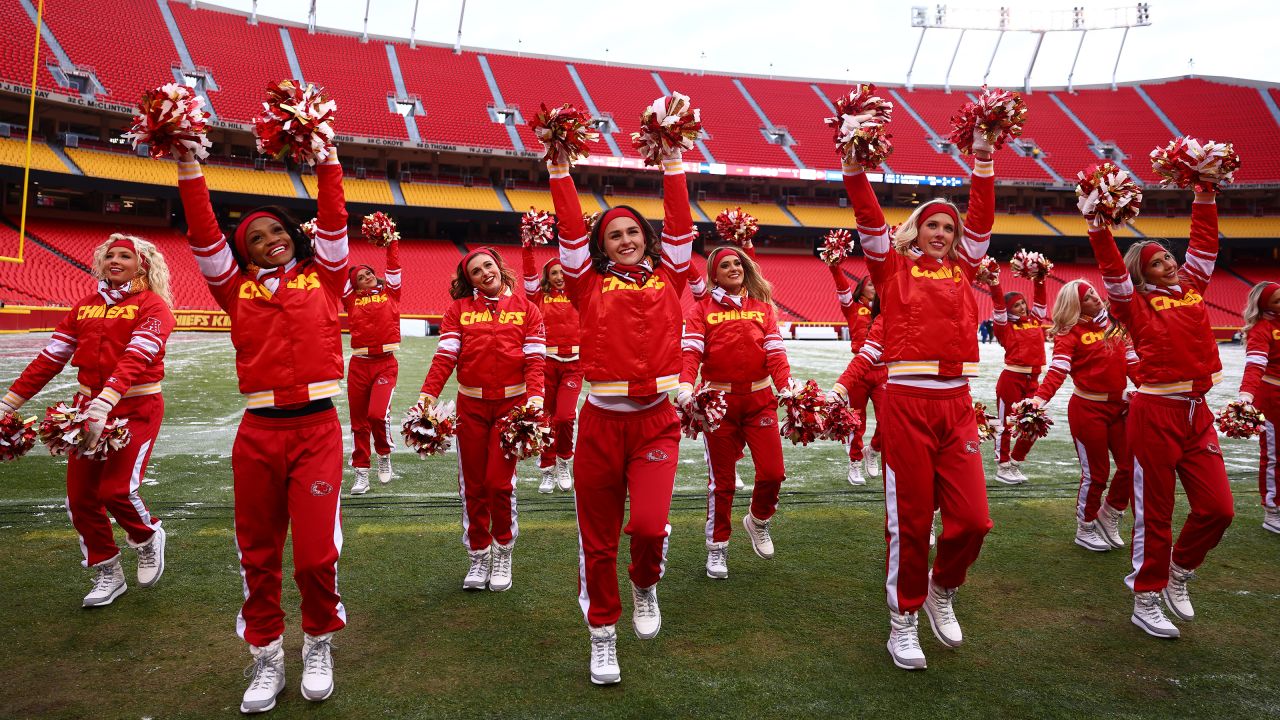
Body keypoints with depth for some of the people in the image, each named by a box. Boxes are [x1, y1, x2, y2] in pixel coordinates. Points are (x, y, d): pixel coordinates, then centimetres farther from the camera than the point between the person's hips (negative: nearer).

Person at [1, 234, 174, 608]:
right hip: (88, 406, 6)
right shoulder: (85, 307, 10)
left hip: (135, 408, -5)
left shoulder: (152, 306, -7)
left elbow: (135, 358, -22)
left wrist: (105, 403, -36)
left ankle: (148, 537, 18)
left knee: (116, 489, -16)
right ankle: (108, 576, 23)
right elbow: (50, 358, 8)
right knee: (80, 497, 5)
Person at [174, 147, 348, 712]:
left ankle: (319, 644, 21)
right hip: (257, 433, 2)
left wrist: (325, 155, 5)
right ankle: (266, 655, 29)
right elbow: (203, 233, 5)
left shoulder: (322, 278, 10)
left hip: (317, 428, -2)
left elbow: (333, 220, 5)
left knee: (317, 553, -5)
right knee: (258, 553, 11)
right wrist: (187, 165, 0)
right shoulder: (237, 289, 11)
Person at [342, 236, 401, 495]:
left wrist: (392, 241, 7)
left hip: (386, 364, -2)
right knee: (359, 422, 7)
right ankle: (361, 473, 18)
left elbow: (394, 266, 7)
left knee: (378, 414, -19)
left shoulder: (390, 293, 10)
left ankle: (384, 454, 10)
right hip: (359, 364, 2)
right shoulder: (351, 298, 11)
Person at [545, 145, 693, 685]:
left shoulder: (667, 278, 10)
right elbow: (570, 228, 3)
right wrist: (559, 166, 2)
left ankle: (645, 585, 18)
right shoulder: (589, 284, 8)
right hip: (601, 421, 1)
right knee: (597, 538, 8)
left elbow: (679, 222, 7)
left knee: (650, 524, -18)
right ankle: (602, 635, 29)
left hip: (656, 420, 0)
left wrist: (672, 160, 8)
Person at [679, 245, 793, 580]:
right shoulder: (702, 309, 3)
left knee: (772, 472, -4)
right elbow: (691, 351, -9)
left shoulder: (762, 306, 9)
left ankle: (758, 520, 27)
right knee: (721, 478, 5)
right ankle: (718, 548, 20)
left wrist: (787, 386, -17)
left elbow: (775, 350, -1)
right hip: (718, 401, -2)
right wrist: (685, 386, -26)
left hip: (759, 398, 2)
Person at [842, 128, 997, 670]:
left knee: (972, 517, -1)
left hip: (956, 404, 4)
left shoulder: (962, 268, 18)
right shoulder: (893, 266, 8)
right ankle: (903, 621, 18)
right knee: (909, 518, 2)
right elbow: (869, 219, -3)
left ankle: (942, 591, 28)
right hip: (906, 401, -3)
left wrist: (983, 164, 6)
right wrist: (854, 165, -14)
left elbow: (981, 219, 12)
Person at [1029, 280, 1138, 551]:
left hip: (1118, 405, 6)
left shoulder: (1115, 324, 7)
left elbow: (1131, 362, 11)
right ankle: (1085, 531, 23)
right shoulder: (1071, 333, -12)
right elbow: (1057, 371, -24)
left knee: (1130, 465, 8)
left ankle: (1108, 518, 32)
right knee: (1095, 473, 3)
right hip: (1087, 409, -6)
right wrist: (1039, 399, -39)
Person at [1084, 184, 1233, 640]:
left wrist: (1205, 195, 7)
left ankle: (1178, 572, 29)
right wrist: (1098, 222, -21)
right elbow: (1111, 267, -13)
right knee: (1154, 512, 2)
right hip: (1155, 413, -5)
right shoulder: (1136, 303, -1)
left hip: (1196, 413, 6)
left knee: (1217, 507, 3)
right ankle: (1146, 600, 16)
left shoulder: (1192, 288, 13)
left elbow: (1204, 242, 12)